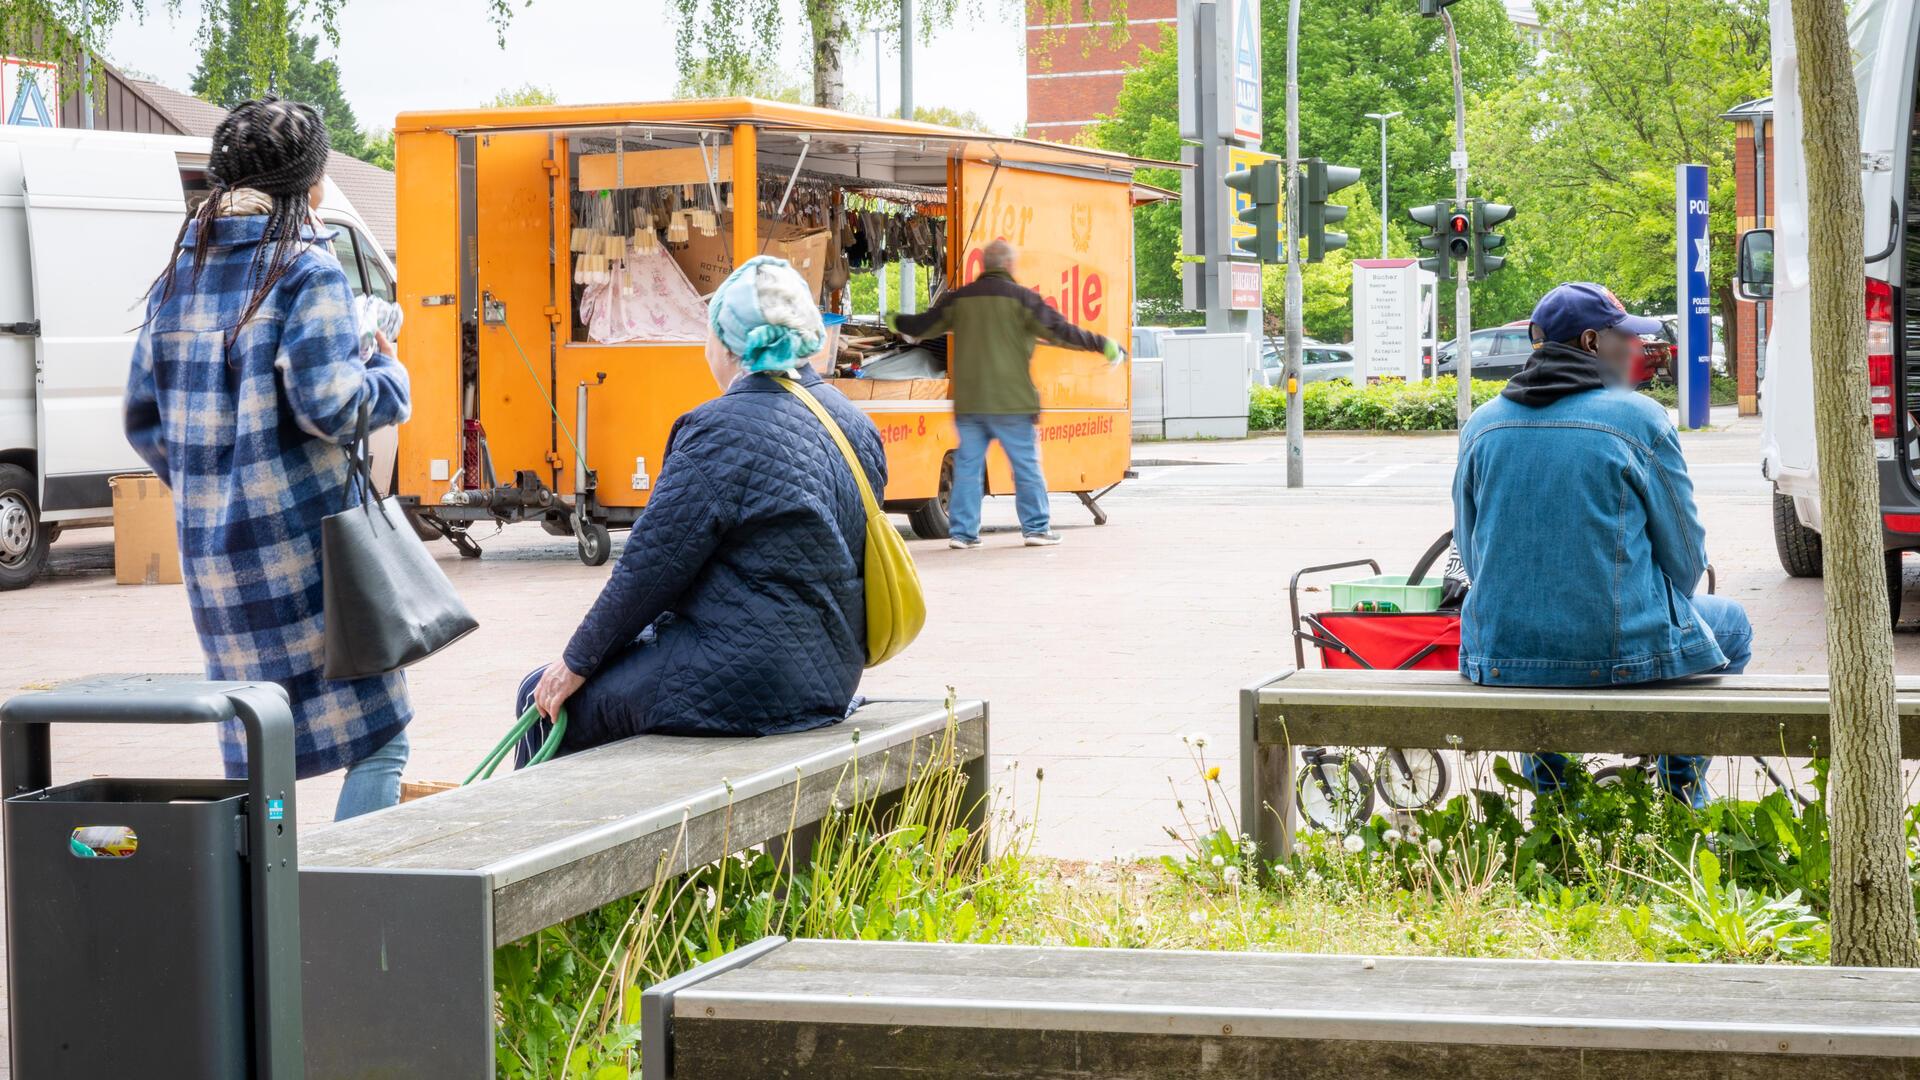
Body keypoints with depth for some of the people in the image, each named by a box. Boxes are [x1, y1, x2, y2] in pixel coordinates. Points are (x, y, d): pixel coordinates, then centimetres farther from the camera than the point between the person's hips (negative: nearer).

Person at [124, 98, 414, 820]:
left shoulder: (180, 274, 12)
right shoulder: (306, 270, -8)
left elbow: (143, 417, 13)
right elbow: (327, 406, -17)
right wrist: (390, 379, 3)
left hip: (208, 544, 7)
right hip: (303, 536, -7)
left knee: (250, 756, 15)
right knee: (377, 738, 1)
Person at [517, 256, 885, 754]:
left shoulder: (722, 431, -17)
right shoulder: (857, 426, 7)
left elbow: (652, 568, -14)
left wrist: (578, 661, -2)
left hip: (743, 687, -9)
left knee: (545, 698, 6)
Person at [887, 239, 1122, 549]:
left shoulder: (958, 298, 7)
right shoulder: (1020, 297, -6)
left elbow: (921, 326, 18)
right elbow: (1060, 331, -8)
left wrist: (896, 322, 40)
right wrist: (1103, 345, 0)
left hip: (968, 402, 4)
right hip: (1010, 401, -4)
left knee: (967, 465, 8)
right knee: (1026, 465, 4)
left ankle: (961, 531, 6)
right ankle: (1036, 527, 5)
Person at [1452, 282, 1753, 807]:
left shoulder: (1481, 424, 4)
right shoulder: (1639, 418, -7)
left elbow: (1472, 556, 11)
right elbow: (1685, 561, -2)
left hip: (1501, 659, 4)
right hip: (1624, 654, -4)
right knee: (1730, 622, 27)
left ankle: (1544, 779, 37)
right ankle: (1683, 787, 27)